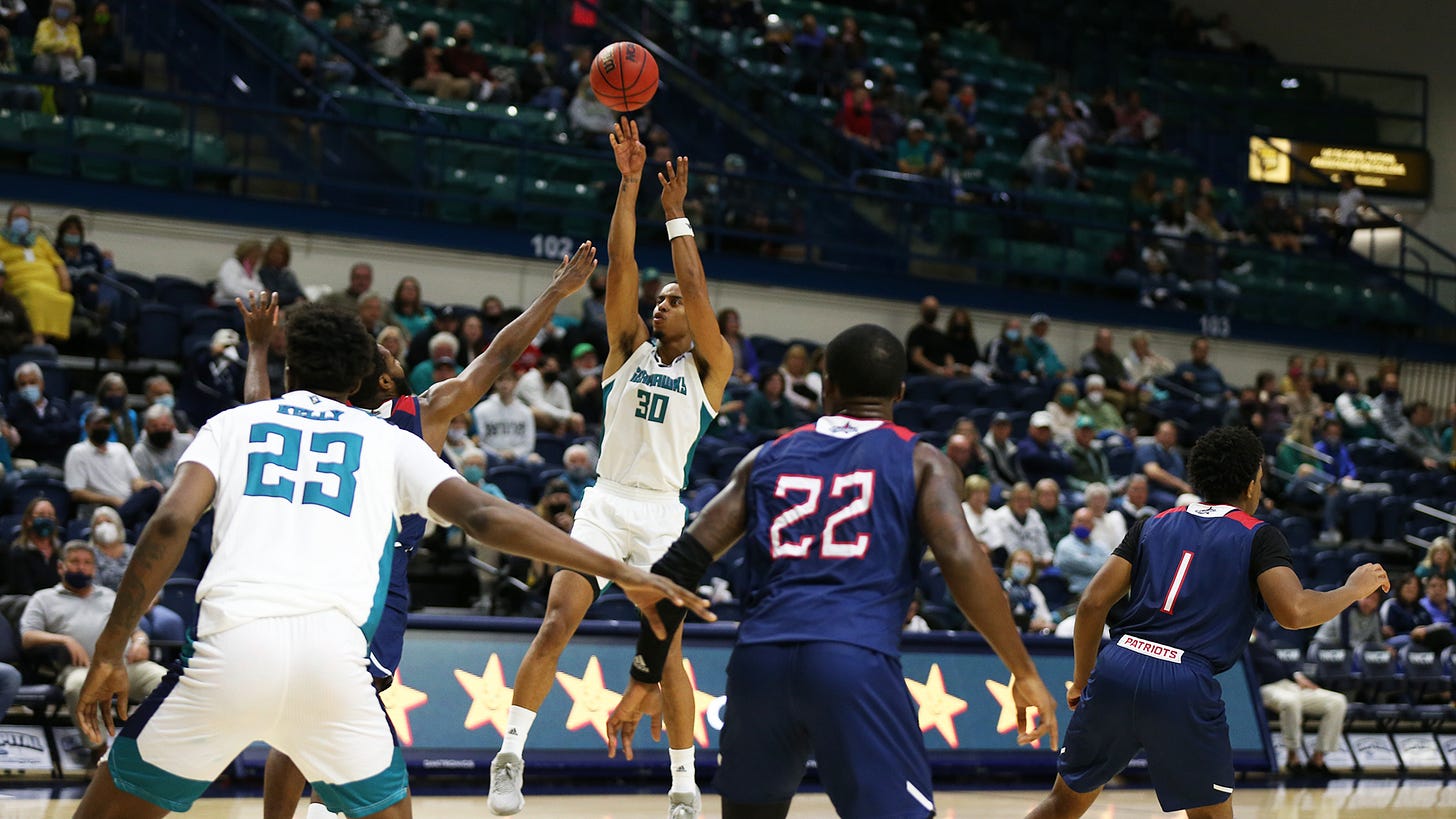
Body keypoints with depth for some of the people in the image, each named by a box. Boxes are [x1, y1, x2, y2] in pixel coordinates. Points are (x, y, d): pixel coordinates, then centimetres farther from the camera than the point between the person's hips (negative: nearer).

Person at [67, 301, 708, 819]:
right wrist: (620, 572, 9)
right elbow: (483, 516, 9)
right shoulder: (389, 441, 23)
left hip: (233, 642, 0)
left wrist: (107, 654, 7)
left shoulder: (234, 423, 23)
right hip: (334, 653, 1)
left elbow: (171, 522, 6)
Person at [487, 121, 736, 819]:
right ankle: (511, 755, -9)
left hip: (663, 516, -1)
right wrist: (629, 182, -4)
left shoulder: (708, 367, 7)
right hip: (606, 504, 1)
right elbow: (620, 264, 2)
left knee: (666, 651, -4)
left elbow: (696, 289, -7)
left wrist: (676, 214, -3)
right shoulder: (628, 348, 12)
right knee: (556, 623, -14)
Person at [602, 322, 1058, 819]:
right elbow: (961, 560, -6)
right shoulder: (921, 461, 12)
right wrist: (1024, 674, -1)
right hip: (856, 661, -4)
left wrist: (645, 676, 21)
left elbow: (681, 564, 14)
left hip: (760, 658, 4)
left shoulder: (767, 459, 22)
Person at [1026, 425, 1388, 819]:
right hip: (1184, 685, -4)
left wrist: (1081, 681, 21)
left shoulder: (1151, 526, 18)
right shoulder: (1259, 537, 6)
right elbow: (1294, 612, -9)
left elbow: (1093, 603, 11)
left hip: (1117, 669, 4)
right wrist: (1353, 589, 9)